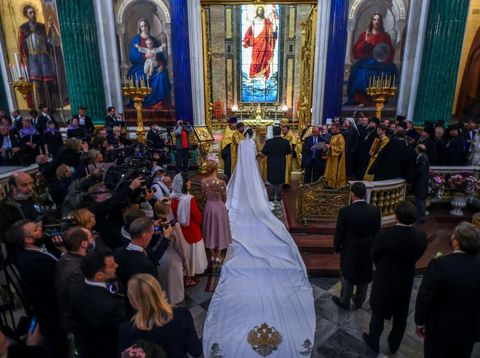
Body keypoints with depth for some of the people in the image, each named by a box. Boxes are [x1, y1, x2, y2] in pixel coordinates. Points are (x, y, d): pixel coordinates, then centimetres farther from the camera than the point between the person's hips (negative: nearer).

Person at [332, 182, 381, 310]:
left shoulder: (345, 211, -24)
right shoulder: (375, 211, -15)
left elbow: (339, 233, -14)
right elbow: (377, 232, -3)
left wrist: (336, 247, 3)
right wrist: (374, 247, 13)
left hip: (350, 250, -3)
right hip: (368, 250, 3)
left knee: (347, 276, 17)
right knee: (364, 276, 22)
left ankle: (344, 302, 34)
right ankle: (359, 301, 41)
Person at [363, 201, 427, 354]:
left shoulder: (385, 234, -29)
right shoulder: (421, 237, -18)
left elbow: (374, 256, -13)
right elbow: (416, 257, -2)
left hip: (384, 281, -3)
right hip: (406, 282, 4)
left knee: (378, 313, 19)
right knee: (400, 316, 24)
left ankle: (373, 342, 38)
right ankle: (394, 345, 44)